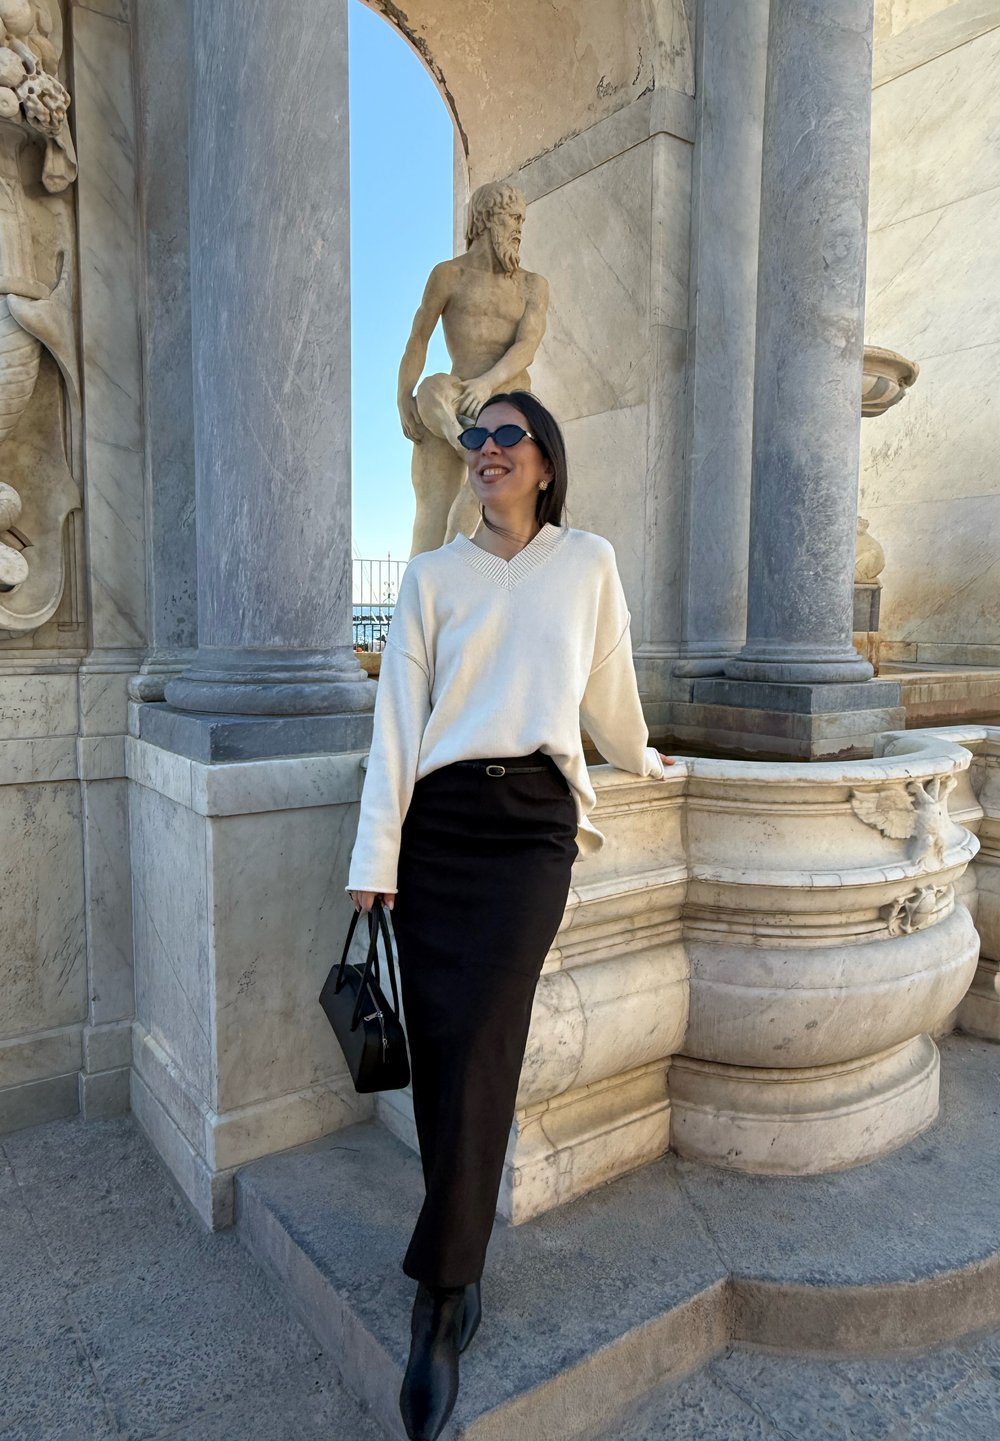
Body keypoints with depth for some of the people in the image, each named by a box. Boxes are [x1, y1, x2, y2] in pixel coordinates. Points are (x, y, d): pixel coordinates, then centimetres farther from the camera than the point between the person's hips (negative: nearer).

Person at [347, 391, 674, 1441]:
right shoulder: (431, 575, 9)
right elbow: (396, 716, 3)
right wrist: (376, 858, -2)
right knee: (439, 1046, 3)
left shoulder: (588, 563, 9)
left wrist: (640, 759, 33)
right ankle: (462, 1265, 23)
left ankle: (436, 1307, 2)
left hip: (532, 821, -1)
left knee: (481, 1049, -10)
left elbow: (608, 686, 20)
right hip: (439, 820, 2)